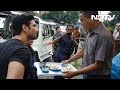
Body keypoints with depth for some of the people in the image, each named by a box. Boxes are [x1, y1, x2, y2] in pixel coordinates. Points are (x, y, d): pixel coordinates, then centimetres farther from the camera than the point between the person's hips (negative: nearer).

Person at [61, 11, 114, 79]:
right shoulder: (90, 32, 0)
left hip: (98, 76, -7)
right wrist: (68, 60, 14)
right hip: (87, 73, 7)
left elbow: (98, 65, -25)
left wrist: (75, 73, -24)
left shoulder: (104, 36, -26)